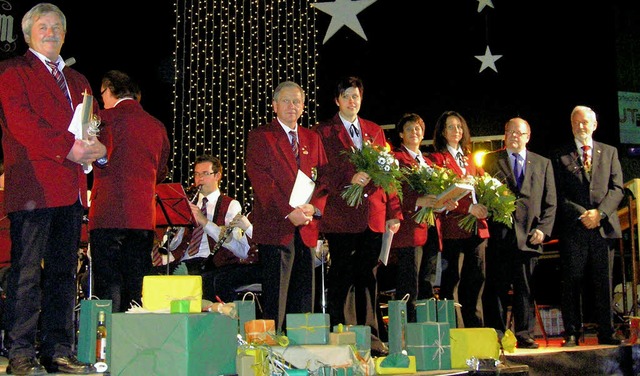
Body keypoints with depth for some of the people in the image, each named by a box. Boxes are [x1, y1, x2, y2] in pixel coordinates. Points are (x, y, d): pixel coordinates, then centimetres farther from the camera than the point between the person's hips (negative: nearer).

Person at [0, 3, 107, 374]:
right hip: (33, 187, -6)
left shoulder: (77, 79, 25)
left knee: (64, 273, 7)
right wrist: (68, 147, -18)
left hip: (71, 188, 7)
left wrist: (100, 147, -5)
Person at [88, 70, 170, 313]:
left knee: (108, 286, -3)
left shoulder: (108, 117, -4)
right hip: (144, 216, 5)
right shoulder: (157, 125, 13)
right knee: (136, 288, 10)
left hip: (110, 214, -5)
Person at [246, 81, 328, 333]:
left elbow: (324, 177, 12)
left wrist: (314, 207, -7)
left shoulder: (312, 139, 18)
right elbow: (261, 180, -8)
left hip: (307, 228, 5)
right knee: (275, 300, -4)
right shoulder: (260, 136, 2)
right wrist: (289, 212, -15)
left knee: (304, 298, 7)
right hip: (276, 226, -5)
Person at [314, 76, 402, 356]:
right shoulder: (324, 131, 4)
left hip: (373, 215, 4)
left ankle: (371, 337, 14)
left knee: (368, 276, 8)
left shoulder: (375, 131, 16)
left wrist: (394, 212, 6)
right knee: (341, 277, 0)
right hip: (341, 215, -4)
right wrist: (348, 179, -21)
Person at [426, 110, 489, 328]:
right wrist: (468, 207, -18)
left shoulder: (470, 159, 22)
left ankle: (476, 328, 11)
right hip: (452, 226, -6)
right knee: (451, 280, -5)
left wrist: (485, 205, 0)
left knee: (476, 278, 5)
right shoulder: (437, 159, 2)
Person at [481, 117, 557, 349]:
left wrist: (543, 228, -1)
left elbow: (550, 201, 11)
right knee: (496, 287, 0)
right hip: (499, 233, -1)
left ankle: (524, 334, 10)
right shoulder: (490, 160, 11)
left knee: (525, 288, 3)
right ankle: (496, 335, 6)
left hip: (529, 234, 1)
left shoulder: (543, 163, 15)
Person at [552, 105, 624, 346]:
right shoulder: (560, 156, 8)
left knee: (604, 282, 4)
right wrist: (581, 215, -11)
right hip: (573, 228, -1)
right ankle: (572, 334, 5)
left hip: (603, 227, 2)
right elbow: (559, 195, 1)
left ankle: (606, 333, 10)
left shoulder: (609, 152, 14)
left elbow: (617, 188, 5)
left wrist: (600, 212, -10)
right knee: (572, 283, -1)